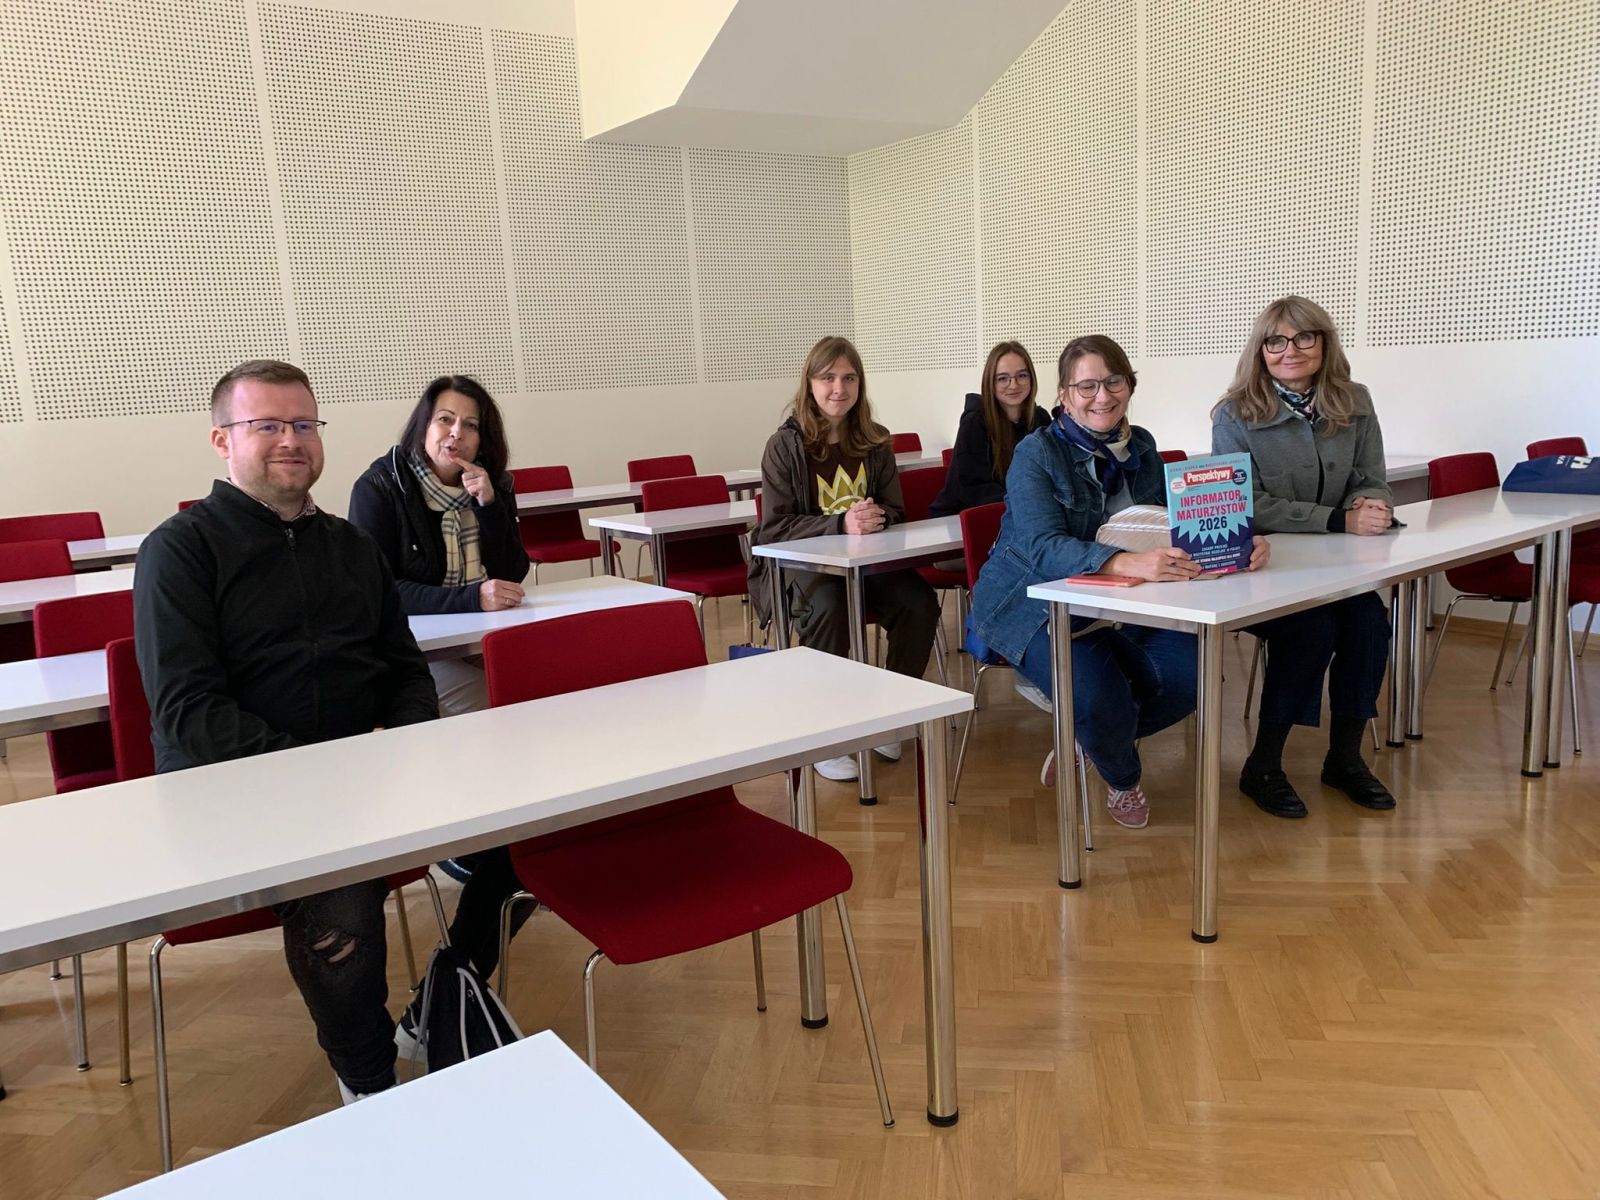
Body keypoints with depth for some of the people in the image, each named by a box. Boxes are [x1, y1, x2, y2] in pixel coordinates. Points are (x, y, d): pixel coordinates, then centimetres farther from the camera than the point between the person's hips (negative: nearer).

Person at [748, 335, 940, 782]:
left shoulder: (874, 442, 9)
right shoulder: (784, 445, -5)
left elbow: (895, 510, 11)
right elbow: (774, 527, -10)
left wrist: (877, 517, -15)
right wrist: (841, 523, -24)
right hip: (799, 564, -4)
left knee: (921, 602, -24)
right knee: (830, 608, -37)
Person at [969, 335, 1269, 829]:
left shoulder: (1140, 446, 5)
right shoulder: (1037, 454, -15)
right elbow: (1044, 549, -29)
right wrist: (1129, 563, -47)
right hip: (1034, 606, -6)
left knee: (1182, 681, -16)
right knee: (1099, 696, -29)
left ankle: (1084, 741, 14)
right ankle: (1123, 780, 9)